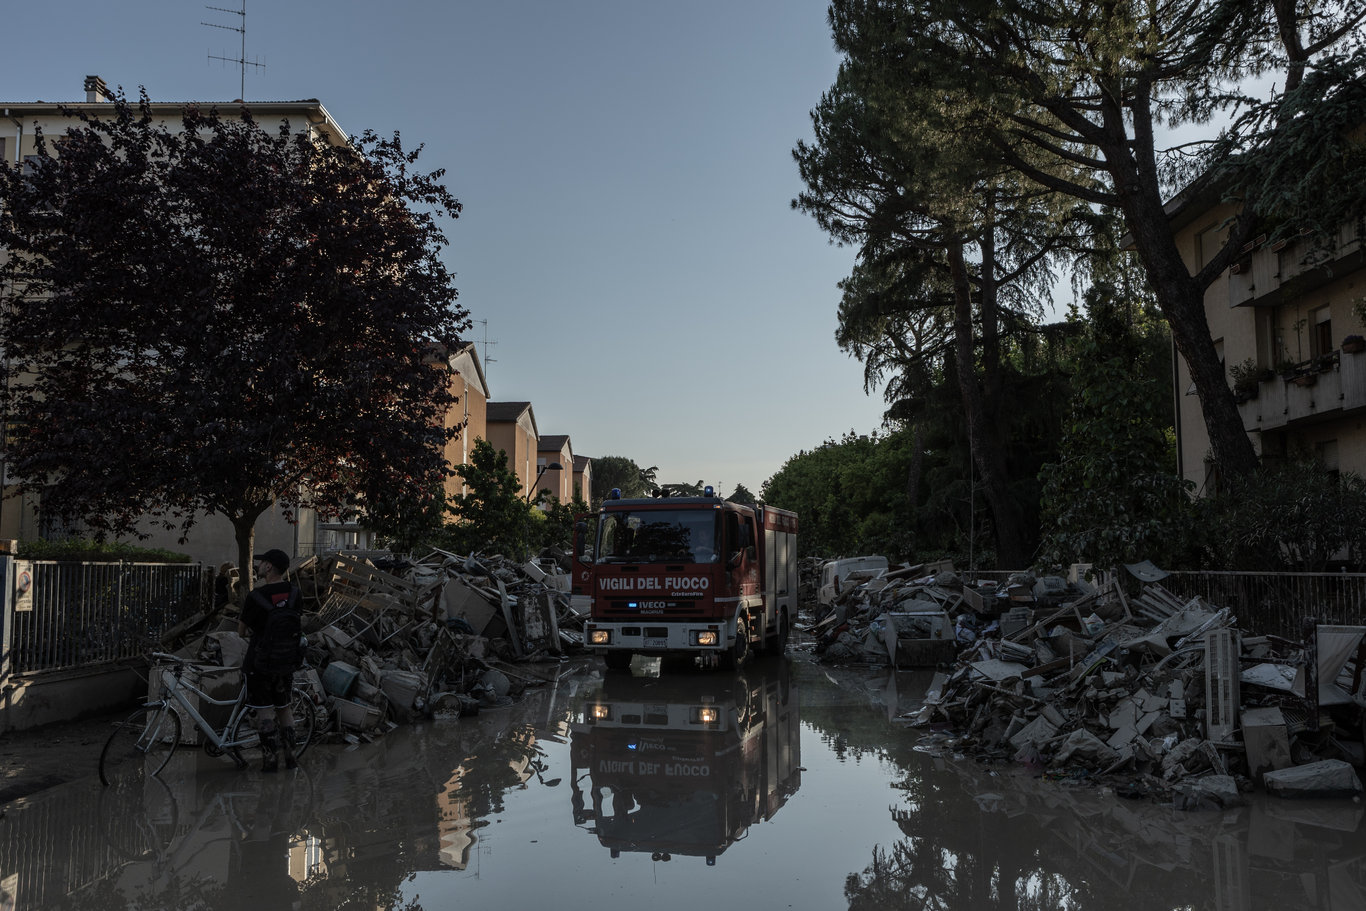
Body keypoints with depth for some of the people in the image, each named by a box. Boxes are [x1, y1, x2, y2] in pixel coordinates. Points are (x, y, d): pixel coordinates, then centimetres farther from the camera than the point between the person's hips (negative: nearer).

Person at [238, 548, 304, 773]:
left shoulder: (256, 597, -20)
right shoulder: (293, 592, -4)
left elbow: (242, 629, -7)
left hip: (260, 663, -5)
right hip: (287, 661, 5)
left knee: (265, 711, 4)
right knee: (284, 707, 17)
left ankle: (270, 758, 6)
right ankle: (290, 756, 20)